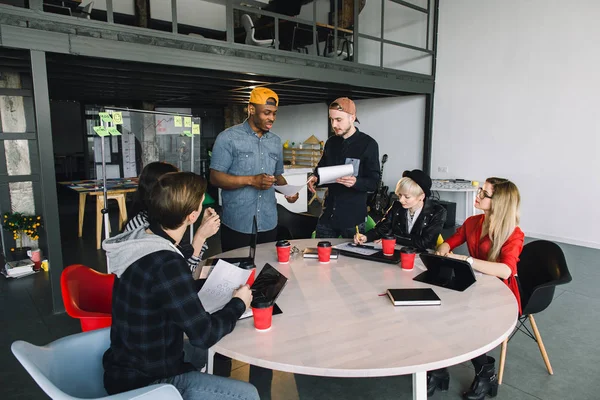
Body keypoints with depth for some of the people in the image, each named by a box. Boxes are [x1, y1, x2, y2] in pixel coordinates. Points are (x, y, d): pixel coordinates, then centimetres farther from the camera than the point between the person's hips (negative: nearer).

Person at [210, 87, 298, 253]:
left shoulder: (276, 141, 11)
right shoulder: (228, 138, -7)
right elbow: (215, 177, -12)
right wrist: (251, 180, -22)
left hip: (269, 224, 5)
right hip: (237, 225, -5)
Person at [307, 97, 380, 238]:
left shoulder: (368, 144, -9)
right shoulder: (331, 142, 8)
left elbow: (373, 183, -10)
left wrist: (355, 182, -30)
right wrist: (315, 177, -1)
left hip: (353, 216, -5)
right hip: (328, 214, 5)